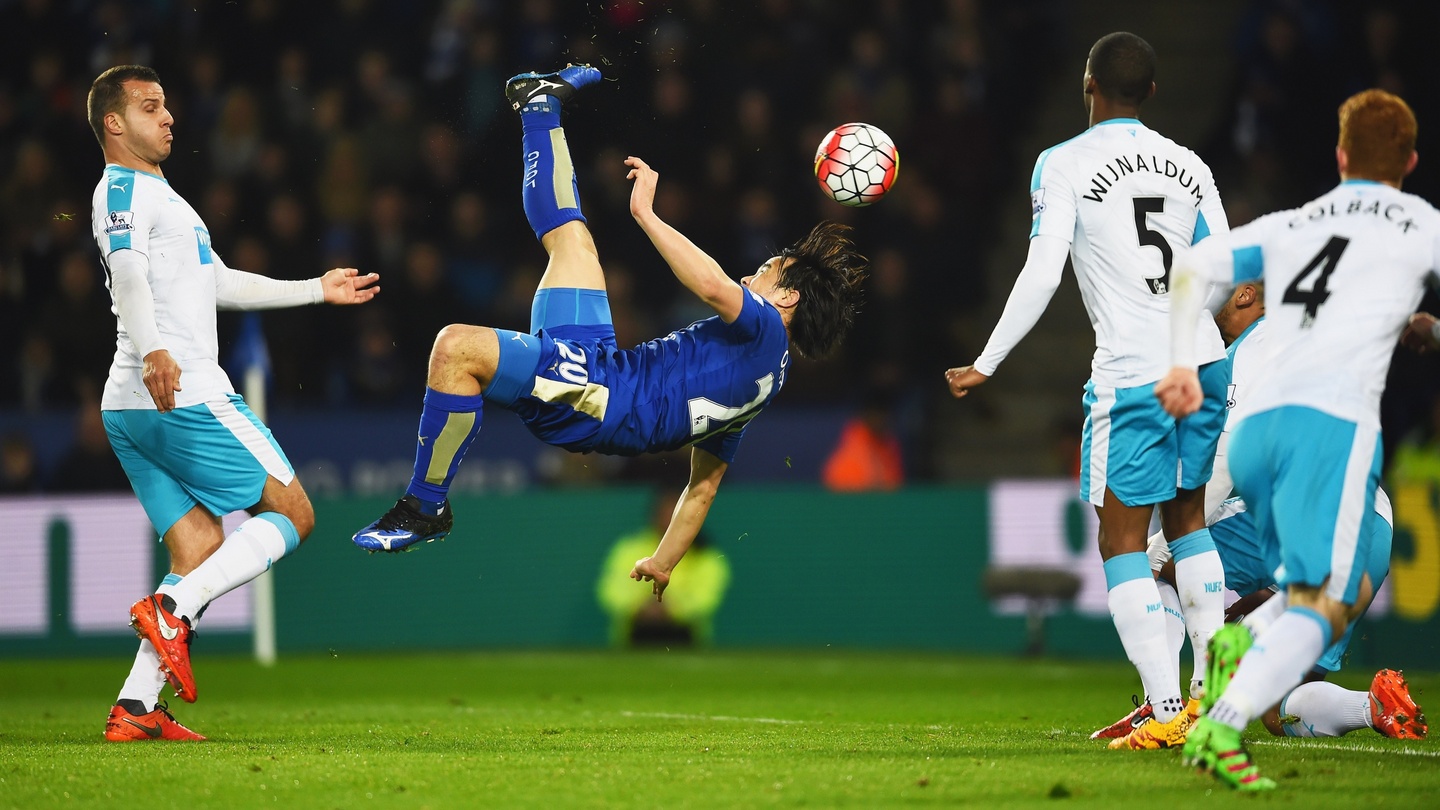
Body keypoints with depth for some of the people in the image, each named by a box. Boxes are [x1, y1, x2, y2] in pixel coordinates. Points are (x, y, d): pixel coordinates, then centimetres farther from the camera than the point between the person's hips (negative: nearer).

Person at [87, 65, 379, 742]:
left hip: (131, 409, 10)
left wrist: (317, 290, 40)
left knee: (203, 556, 5)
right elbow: (126, 269, -23)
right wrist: (152, 349, -39)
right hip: (183, 398, -10)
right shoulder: (123, 189, -4)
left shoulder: (158, 195, 29)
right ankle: (171, 608, -19)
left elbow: (221, 284, 37)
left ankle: (134, 709, -6)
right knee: (291, 515, -4)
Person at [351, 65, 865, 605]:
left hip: (602, 396, -10)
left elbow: (713, 287, -28)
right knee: (570, 237, 22)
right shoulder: (757, 374, 24)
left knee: (458, 347, -31)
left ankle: (425, 507, -18)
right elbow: (703, 487, 26)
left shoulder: (764, 330, -4)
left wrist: (645, 213, -20)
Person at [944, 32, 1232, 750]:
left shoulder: (1064, 164, -4)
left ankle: (1168, 712, -9)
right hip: (1203, 361, 6)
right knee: (1187, 515, 21)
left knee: (1122, 539, 0)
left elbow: (1041, 274, -10)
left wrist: (986, 365, -3)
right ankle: (1213, 689, 16)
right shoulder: (1190, 167, 11)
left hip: (1132, 374, -6)